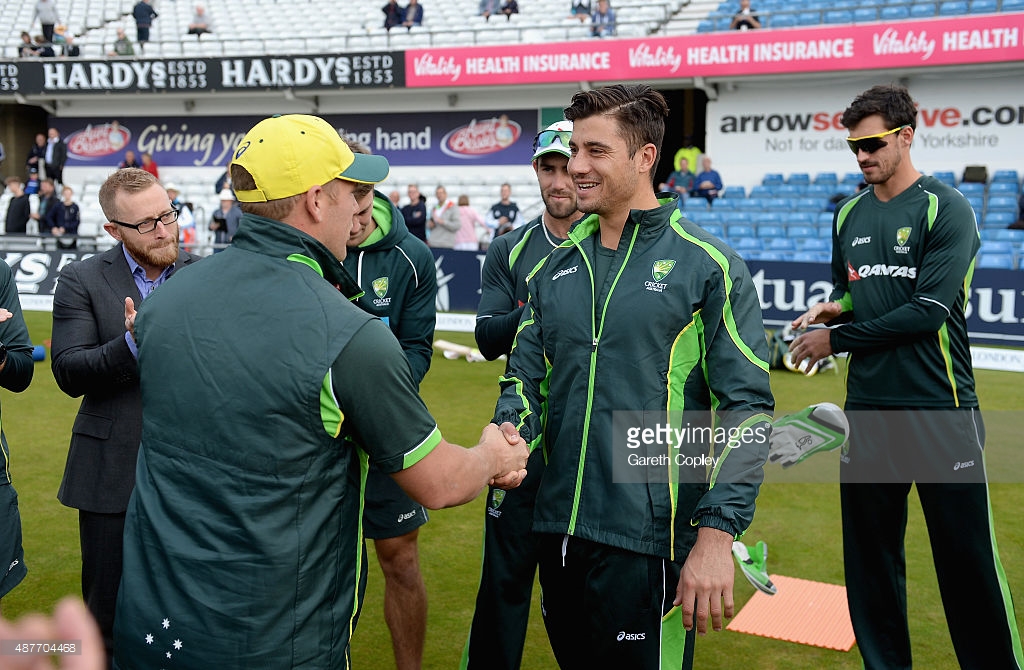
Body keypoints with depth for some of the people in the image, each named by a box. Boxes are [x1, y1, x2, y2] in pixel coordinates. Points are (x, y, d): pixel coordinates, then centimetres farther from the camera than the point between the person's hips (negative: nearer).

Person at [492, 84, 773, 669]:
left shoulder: (709, 265, -7)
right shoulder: (554, 268, 9)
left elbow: (746, 406, -11)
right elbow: (526, 377, 11)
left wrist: (717, 535, -18)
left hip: (648, 540, -5)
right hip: (559, 529, 6)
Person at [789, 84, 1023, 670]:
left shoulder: (946, 209, -6)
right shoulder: (849, 214, 11)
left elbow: (928, 310, -15)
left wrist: (837, 340, -11)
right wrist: (836, 307, -1)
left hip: (941, 411, -5)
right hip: (868, 407, 5)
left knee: (968, 562, 1)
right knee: (870, 556, 11)